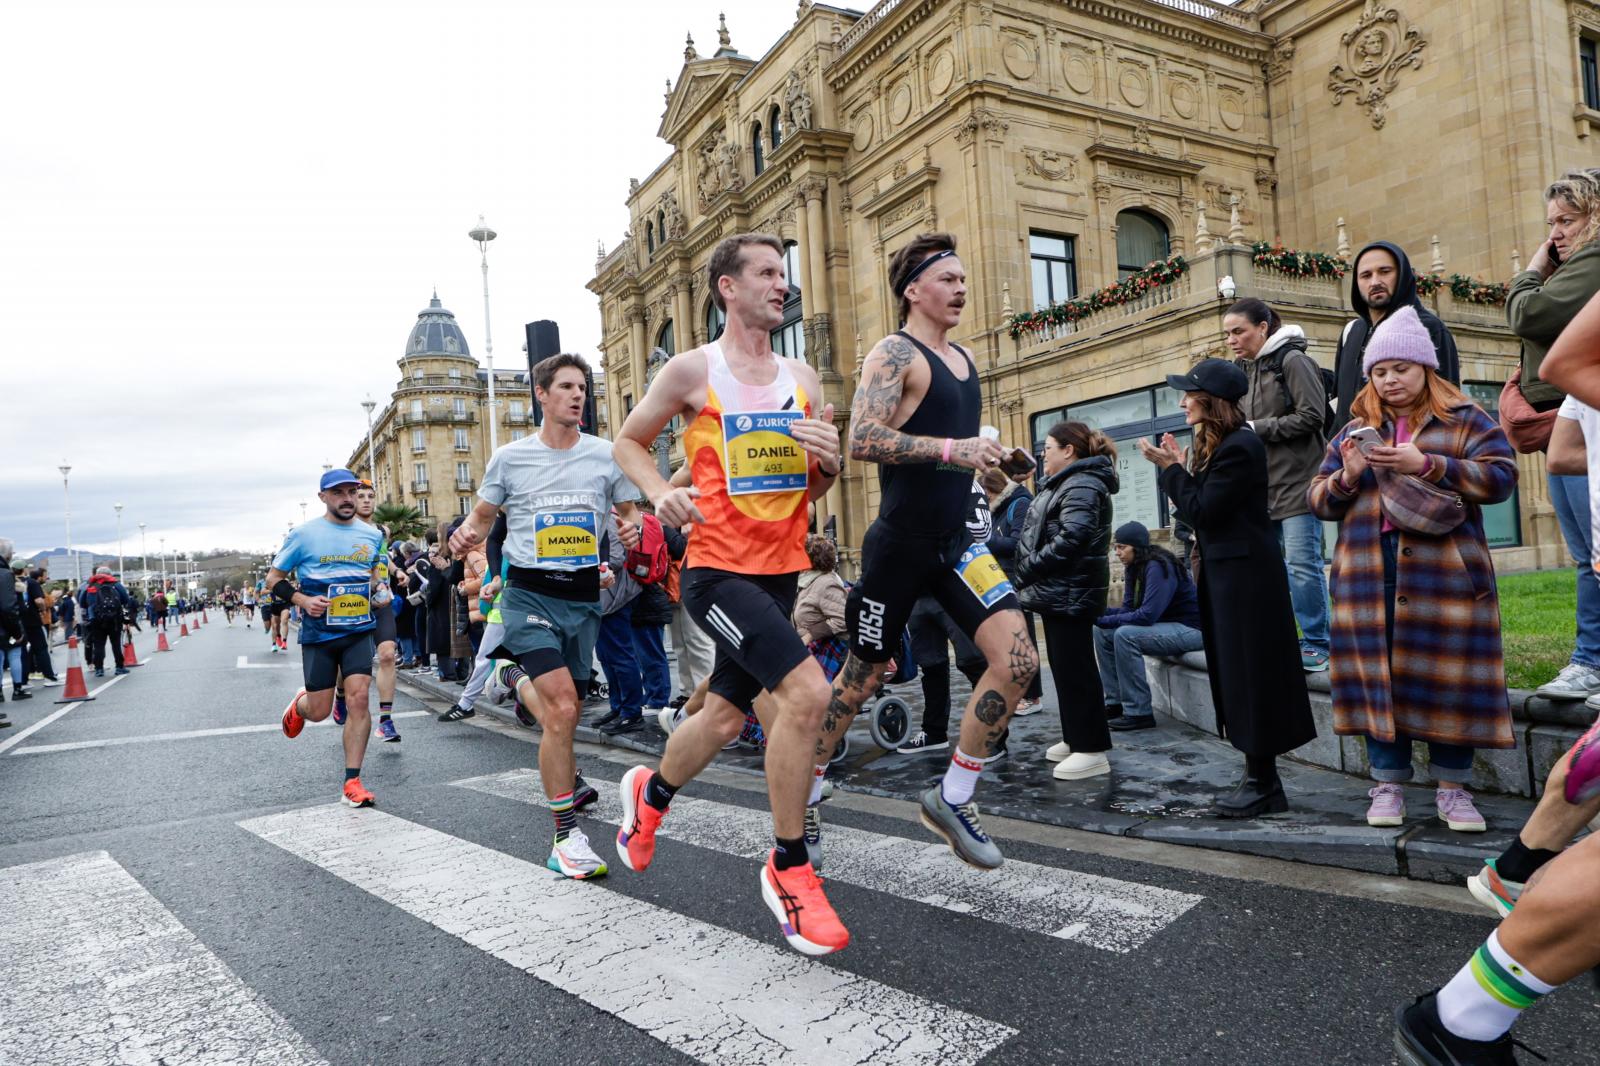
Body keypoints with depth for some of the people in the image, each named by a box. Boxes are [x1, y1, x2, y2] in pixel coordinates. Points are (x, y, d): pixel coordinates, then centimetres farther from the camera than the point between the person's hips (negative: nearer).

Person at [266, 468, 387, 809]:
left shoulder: (371, 535, 7)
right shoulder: (304, 534, -3)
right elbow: (274, 579, 3)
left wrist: (379, 592, 4)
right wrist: (302, 600, -14)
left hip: (359, 631, 2)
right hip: (318, 633, -1)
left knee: (358, 698, -12)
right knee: (319, 712, 4)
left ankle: (352, 782, -3)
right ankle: (300, 703, 44)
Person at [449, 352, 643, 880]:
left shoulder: (606, 455, 4)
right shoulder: (510, 456, 1)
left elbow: (630, 511, 13)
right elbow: (482, 516, 10)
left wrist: (633, 527, -11)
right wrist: (465, 534, -12)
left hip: (584, 594, 4)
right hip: (529, 593, -3)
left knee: (562, 711, 13)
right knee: (563, 710, -16)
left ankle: (516, 673, 48)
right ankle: (566, 837, -5)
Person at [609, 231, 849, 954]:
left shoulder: (803, 379, 10)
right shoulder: (693, 370, -4)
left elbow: (814, 488, 16)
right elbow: (629, 442, 6)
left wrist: (828, 462, -7)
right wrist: (660, 492, -13)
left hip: (780, 570, 7)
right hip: (718, 568, -6)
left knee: (725, 716, 17)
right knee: (806, 690, -22)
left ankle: (650, 795, 48)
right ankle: (789, 869, -3)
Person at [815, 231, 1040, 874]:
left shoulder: (964, 360, 16)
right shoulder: (894, 354, -10)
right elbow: (862, 440, -24)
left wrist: (988, 460, 15)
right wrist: (949, 448, -29)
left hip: (955, 544, 7)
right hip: (900, 546, -7)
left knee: (1017, 660, -10)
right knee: (864, 676, 6)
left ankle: (952, 798, 6)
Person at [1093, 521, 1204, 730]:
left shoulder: (1158, 567, -22)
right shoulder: (1134, 568, 4)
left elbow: (1148, 615, -29)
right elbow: (1129, 609, 3)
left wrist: (1103, 619, -27)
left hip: (1190, 628, -9)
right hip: (1165, 625, 9)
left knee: (1125, 634, -29)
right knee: (1102, 632, 1)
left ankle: (1139, 713, -21)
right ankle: (1116, 702, 4)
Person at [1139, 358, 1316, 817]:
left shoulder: (1239, 447, -16)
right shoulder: (1215, 445, 14)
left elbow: (1202, 510, -19)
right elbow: (1202, 508, 12)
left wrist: (1170, 468, -10)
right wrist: (1180, 467, 5)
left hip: (1245, 576, -10)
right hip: (1225, 572, 10)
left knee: (1250, 676, -3)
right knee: (1237, 676, 13)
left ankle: (1262, 783, 8)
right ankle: (1260, 778, 23)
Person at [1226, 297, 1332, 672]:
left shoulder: (1291, 360, -7)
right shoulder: (1244, 369, 15)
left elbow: (1312, 415, -14)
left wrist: (1257, 428, -13)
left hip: (1296, 480, -7)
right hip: (1263, 483, 7)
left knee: (1302, 563, -6)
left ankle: (1317, 645, 3)